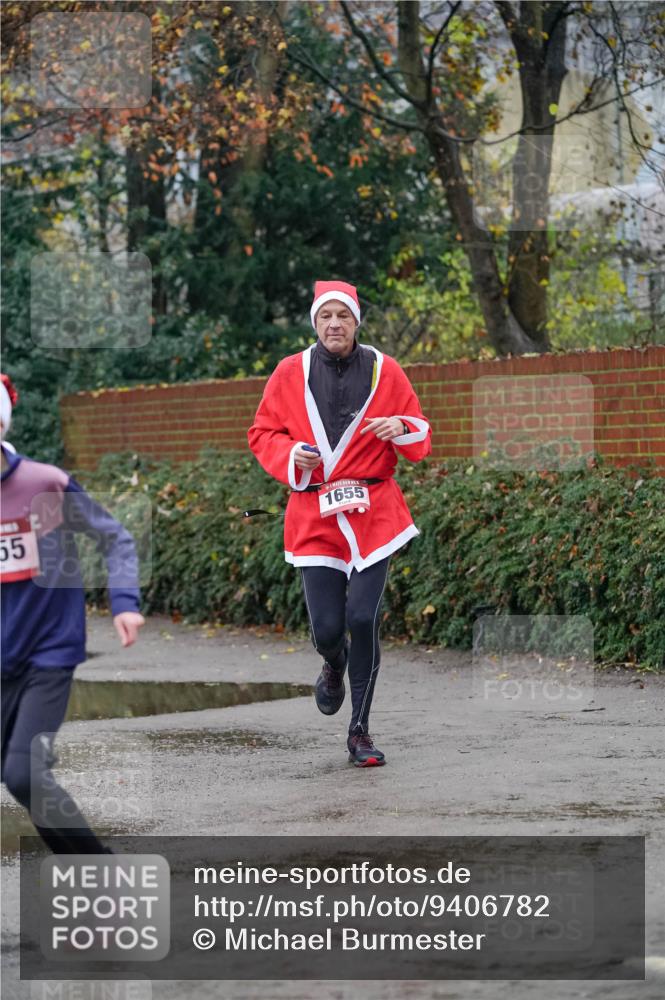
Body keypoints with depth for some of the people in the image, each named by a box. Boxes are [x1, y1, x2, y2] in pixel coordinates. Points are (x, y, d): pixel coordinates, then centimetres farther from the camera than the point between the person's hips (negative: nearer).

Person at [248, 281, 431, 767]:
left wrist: (400, 429, -14)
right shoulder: (290, 373, 4)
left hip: (373, 511, 0)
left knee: (363, 618, -11)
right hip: (314, 513, 0)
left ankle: (360, 731, 4)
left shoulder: (385, 371, 4)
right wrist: (290, 455, -8)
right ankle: (334, 667, 34)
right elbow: (262, 432, 11)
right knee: (327, 629, -6)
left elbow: (421, 439, 8)